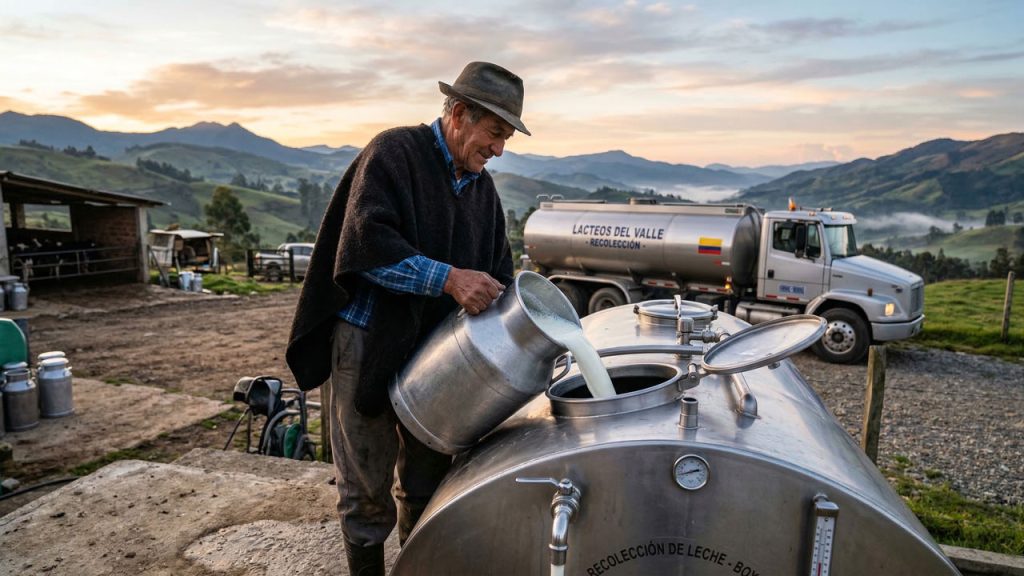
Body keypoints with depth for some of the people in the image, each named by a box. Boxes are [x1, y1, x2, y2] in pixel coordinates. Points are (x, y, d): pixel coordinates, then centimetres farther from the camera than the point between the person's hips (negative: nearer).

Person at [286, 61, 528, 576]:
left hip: (437, 350, 6)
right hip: (369, 345, -6)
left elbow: (498, 268, 12)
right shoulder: (394, 153, -12)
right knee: (367, 486, 9)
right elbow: (366, 245, -25)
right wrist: (447, 278, -31)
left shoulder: (482, 186, 9)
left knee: (426, 482, 18)